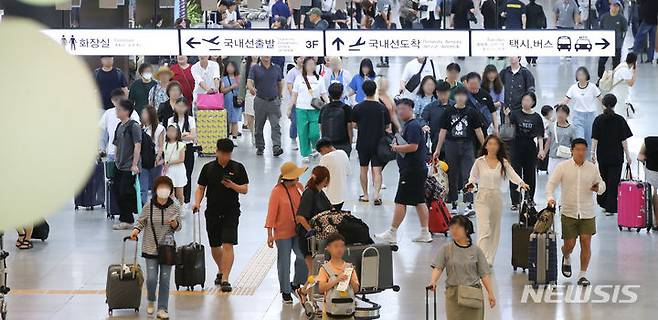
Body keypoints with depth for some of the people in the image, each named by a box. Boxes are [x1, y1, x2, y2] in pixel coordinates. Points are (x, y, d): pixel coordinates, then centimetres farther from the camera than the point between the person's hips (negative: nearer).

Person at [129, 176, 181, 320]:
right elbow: (141, 221, 3)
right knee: (151, 279, -4)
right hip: (151, 248, -1)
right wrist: (136, 230, -16)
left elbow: (178, 227, 6)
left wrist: (174, 224, -16)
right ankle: (151, 301, 26)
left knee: (165, 279, 2)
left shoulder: (175, 207, -3)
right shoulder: (149, 205, -7)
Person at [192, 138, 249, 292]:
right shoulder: (208, 168, 4)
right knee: (214, 246, 12)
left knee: (228, 245, -13)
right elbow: (201, 188, 7)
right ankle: (221, 271, 37)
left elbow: (245, 189, 1)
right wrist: (197, 202, -10)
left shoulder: (238, 168, 1)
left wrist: (233, 186, -18)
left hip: (231, 212, -2)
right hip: (212, 213, 3)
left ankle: (225, 280, -14)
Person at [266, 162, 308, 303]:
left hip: (298, 231, 4)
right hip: (283, 233, -4)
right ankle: (286, 292, 18)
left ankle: (296, 284, 20)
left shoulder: (299, 187, 3)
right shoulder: (277, 191, -13)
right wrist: (270, 234, -15)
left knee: (304, 257, -3)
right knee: (284, 262, 6)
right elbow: (271, 213, -13)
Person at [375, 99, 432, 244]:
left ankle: (392, 233, -3)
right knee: (420, 201, 11)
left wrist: (397, 148, -11)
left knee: (400, 202, -6)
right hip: (419, 169, 11)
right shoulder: (408, 125, 17)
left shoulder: (413, 126, -15)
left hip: (411, 171, -11)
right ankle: (425, 233, 13)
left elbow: (413, 146, -25)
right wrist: (397, 145, 7)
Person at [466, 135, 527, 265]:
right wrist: (471, 184, -11)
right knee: (484, 230, -13)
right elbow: (473, 176, 10)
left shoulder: (503, 163, 3)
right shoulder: (479, 162, 0)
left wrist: (521, 183, -26)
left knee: (494, 230, 11)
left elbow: (512, 174, -8)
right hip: (482, 197, -3)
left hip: (497, 197, 3)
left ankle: (490, 259, 22)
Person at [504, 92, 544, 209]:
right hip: (516, 146, -1)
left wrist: (541, 150, -5)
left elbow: (540, 136, 3)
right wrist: (506, 117, -30)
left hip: (530, 147, 1)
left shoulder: (536, 117, 1)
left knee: (530, 173, 12)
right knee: (515, 173, -3)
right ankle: (515, 201, 0)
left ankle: (530, 198, 30)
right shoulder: (516, 114, -2)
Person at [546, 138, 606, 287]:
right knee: (569, 244, 2)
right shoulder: (562, 167, -3)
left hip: (587, 213, 1)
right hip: (568, 212, -1)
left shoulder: (592, 168, 3)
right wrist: (550, 198, -25)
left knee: (586, 242, -6)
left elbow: (601, 184, 15)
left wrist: (599, 188, -9)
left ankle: (583, 275, 3)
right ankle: (566, 259, 38)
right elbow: (551, 184, -6)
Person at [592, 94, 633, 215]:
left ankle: (603, 204, 29)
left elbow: (595, 138, -6)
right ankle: (610, 208, 1)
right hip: (616, 156, -2)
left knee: (603, 178, 19)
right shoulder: (620, 120, -10)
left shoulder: (598, 120, -6)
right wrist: (628, 155, -1)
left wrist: (593, 152, 3)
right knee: (613, 182, 3)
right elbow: (624, 140, -9)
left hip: (602, 155, 2)